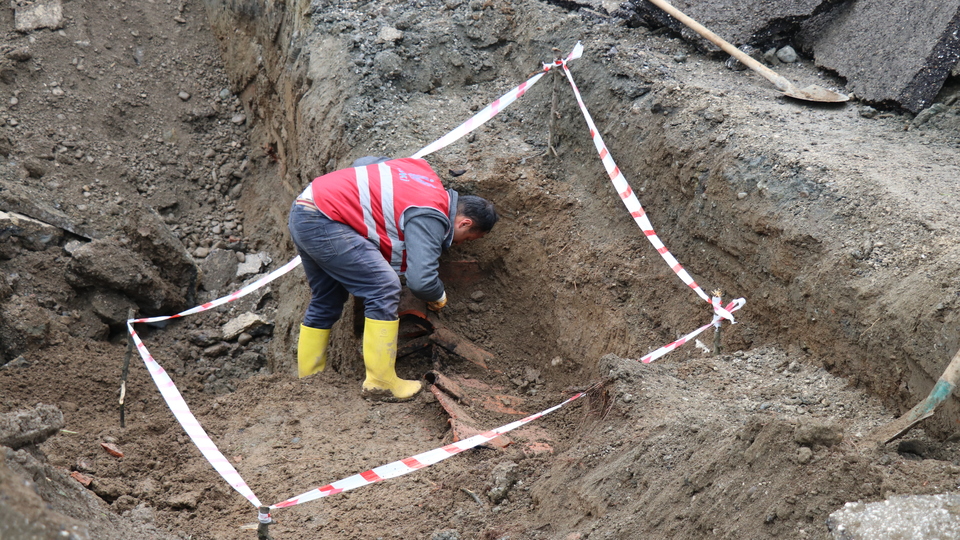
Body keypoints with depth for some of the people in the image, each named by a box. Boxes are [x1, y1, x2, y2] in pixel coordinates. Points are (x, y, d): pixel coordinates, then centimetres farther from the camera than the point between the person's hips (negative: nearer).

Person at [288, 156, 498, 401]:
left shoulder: (423, 172, 13)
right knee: (383, 289, -12)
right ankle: (380, 384, -8)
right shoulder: (429, 217, -14)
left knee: (326, 301, 19)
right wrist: (439, 297, 1)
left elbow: (363, 161, 25)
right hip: (323, 221, -10)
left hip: (301, 212, 10)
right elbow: (421, 279, -21)